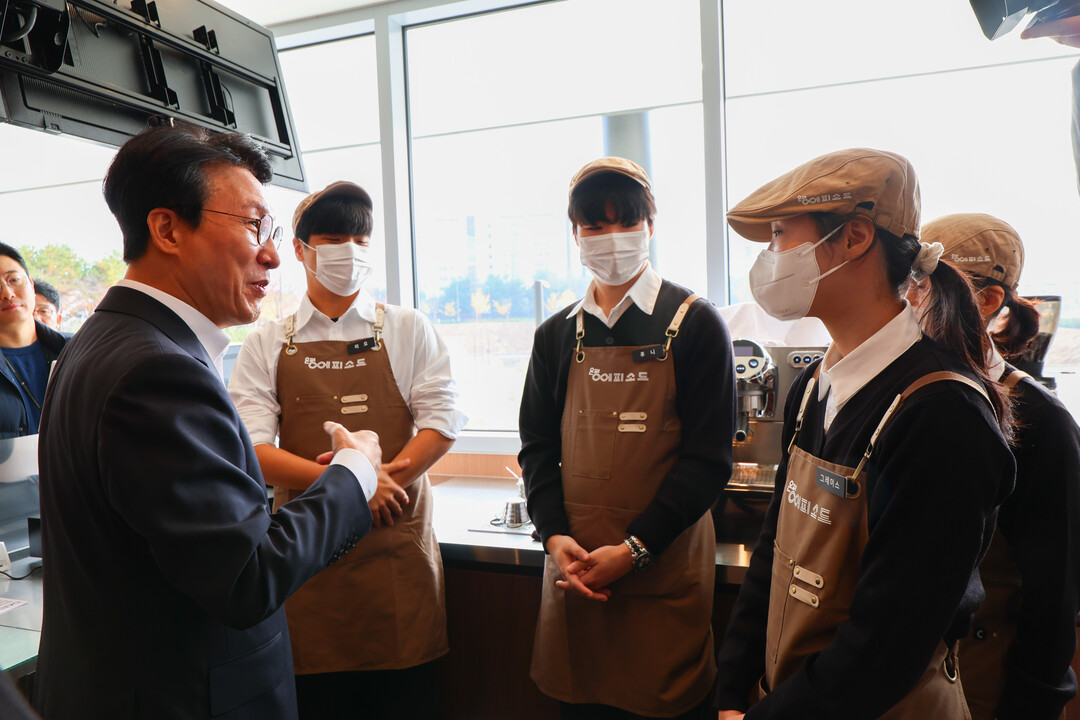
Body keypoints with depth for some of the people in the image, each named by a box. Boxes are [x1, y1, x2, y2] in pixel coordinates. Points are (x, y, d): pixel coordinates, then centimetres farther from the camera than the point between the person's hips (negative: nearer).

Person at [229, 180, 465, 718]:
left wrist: (376, 483, -16)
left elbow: (442, 423, -3)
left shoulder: (409, 331, 6)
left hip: (398, 549, 0)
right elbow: (253, 452, -6)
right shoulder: (267, 345, 5)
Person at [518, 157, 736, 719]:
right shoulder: (557, 334, 7)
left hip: (665, 569, -3)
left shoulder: (694, 324, -5)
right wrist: (555, 536, -7)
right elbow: (537, 445, 8)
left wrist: (634, 549, -14)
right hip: (575, 567, 3)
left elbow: (708, 457, -8)